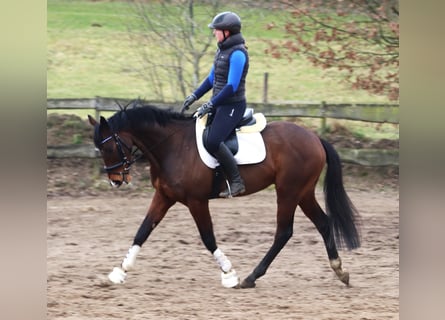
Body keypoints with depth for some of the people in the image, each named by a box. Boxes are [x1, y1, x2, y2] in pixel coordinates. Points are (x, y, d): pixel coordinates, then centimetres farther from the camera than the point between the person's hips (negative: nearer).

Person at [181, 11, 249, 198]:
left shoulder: (237, 53, -18)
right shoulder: (222, 50, 12)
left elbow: (232, 86, -23)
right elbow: (211, 79, 21)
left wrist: (210, 105, -22)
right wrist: (194, 97, 13)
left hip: (232, 106, -10)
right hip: (219, 104, 10)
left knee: (213, 142, -24)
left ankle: (236, 182, -16)